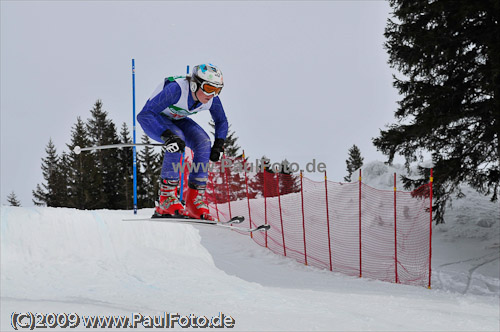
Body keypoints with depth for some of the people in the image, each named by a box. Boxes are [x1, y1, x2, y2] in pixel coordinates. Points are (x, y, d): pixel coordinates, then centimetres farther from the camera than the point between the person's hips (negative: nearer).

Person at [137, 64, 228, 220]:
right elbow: (144, 115, -41)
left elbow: (221, 121, 2)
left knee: (204, 141, -19)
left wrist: (218, 145, -15)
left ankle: (195, 201, -18)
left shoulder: (212, 99, -19)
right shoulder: (176, 89, -37)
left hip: (176, 120, 6)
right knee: (177, 139, -34)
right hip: (154, 119, -6)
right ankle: (166, 200, -29)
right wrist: (167, 135, -53)